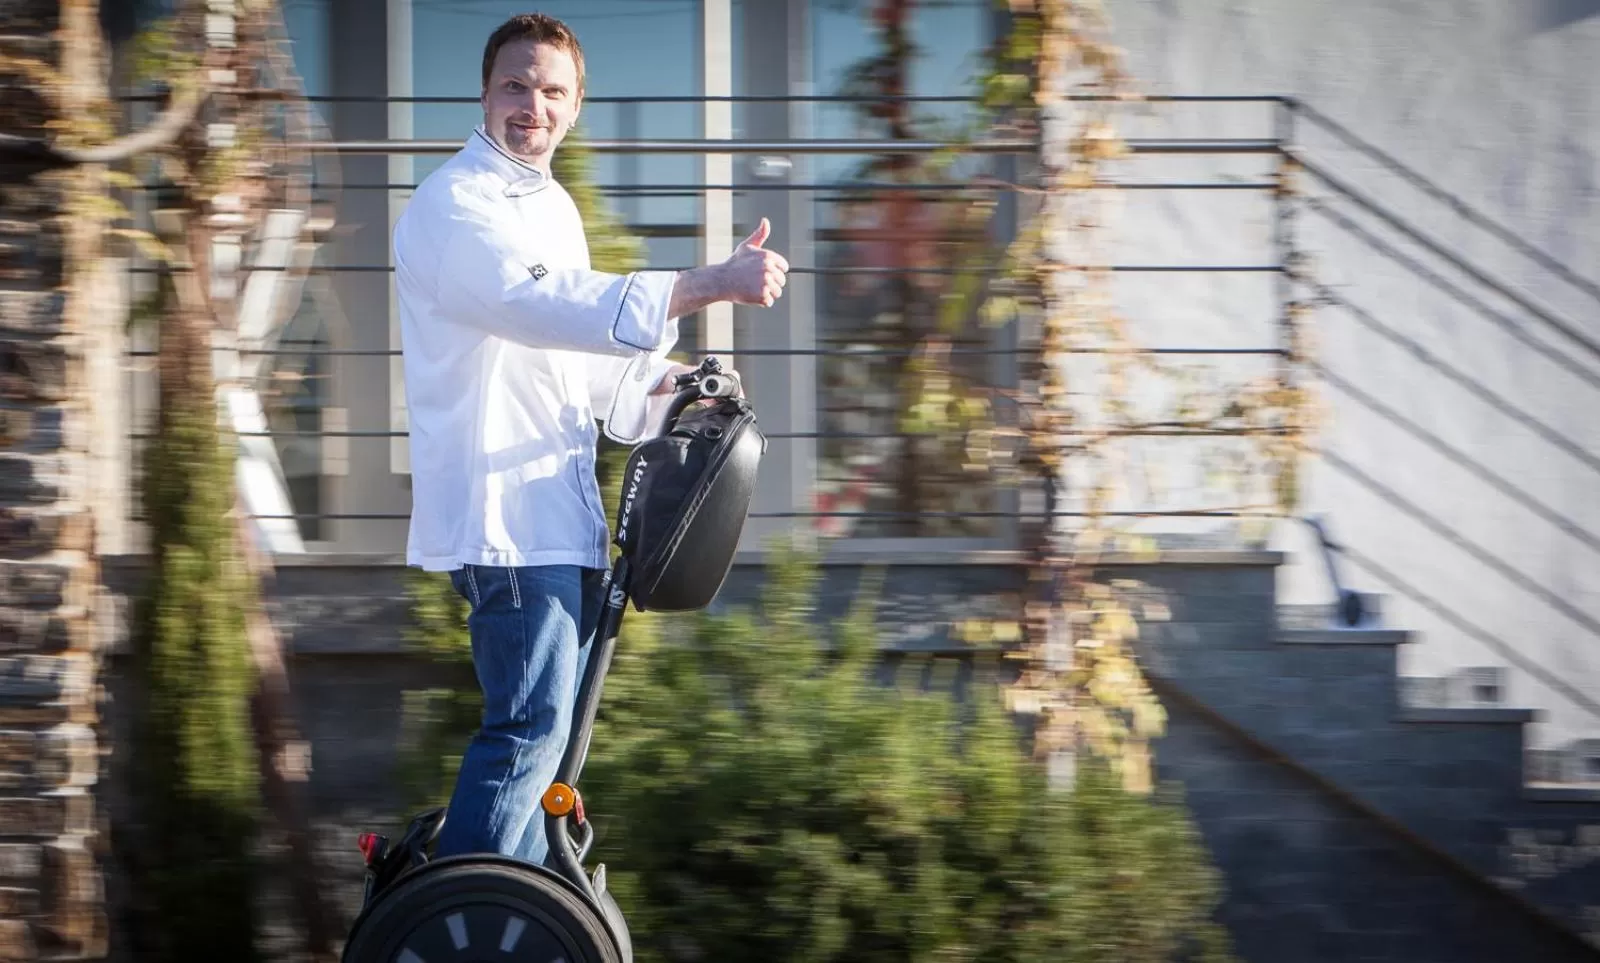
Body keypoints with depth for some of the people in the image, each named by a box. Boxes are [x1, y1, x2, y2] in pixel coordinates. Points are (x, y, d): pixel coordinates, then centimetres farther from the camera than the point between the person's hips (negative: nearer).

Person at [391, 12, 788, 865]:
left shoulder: (554, 207, 18)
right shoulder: (452, 205, -12)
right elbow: (547, 305, -30)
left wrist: (666, 382, 8)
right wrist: (709, 286, -37)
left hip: (562, 508, 10)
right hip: (498, 507, -10)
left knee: (546, 728, 15)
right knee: (531, 726, -14)